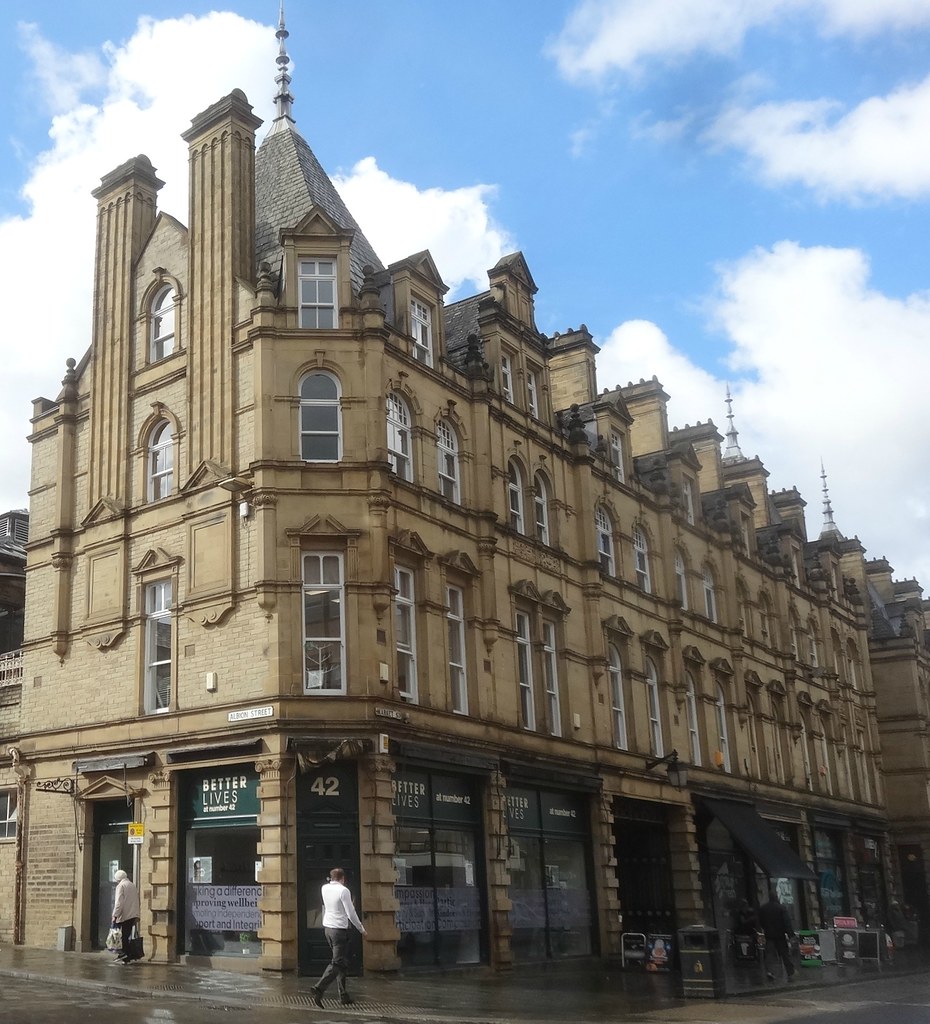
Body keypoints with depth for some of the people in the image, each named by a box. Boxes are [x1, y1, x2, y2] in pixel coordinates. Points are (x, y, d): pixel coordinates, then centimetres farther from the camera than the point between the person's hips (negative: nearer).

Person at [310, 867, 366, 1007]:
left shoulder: (324, 888, 6)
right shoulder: (343, 891, -13)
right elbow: (351, 913, -11)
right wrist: (361, 928, 1)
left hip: (327, 927, 8)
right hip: (339, 929, -8)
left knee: (341, 962, 14)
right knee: (337, 963, -6)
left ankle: (343, 995, 14)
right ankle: (319, 988, -19)